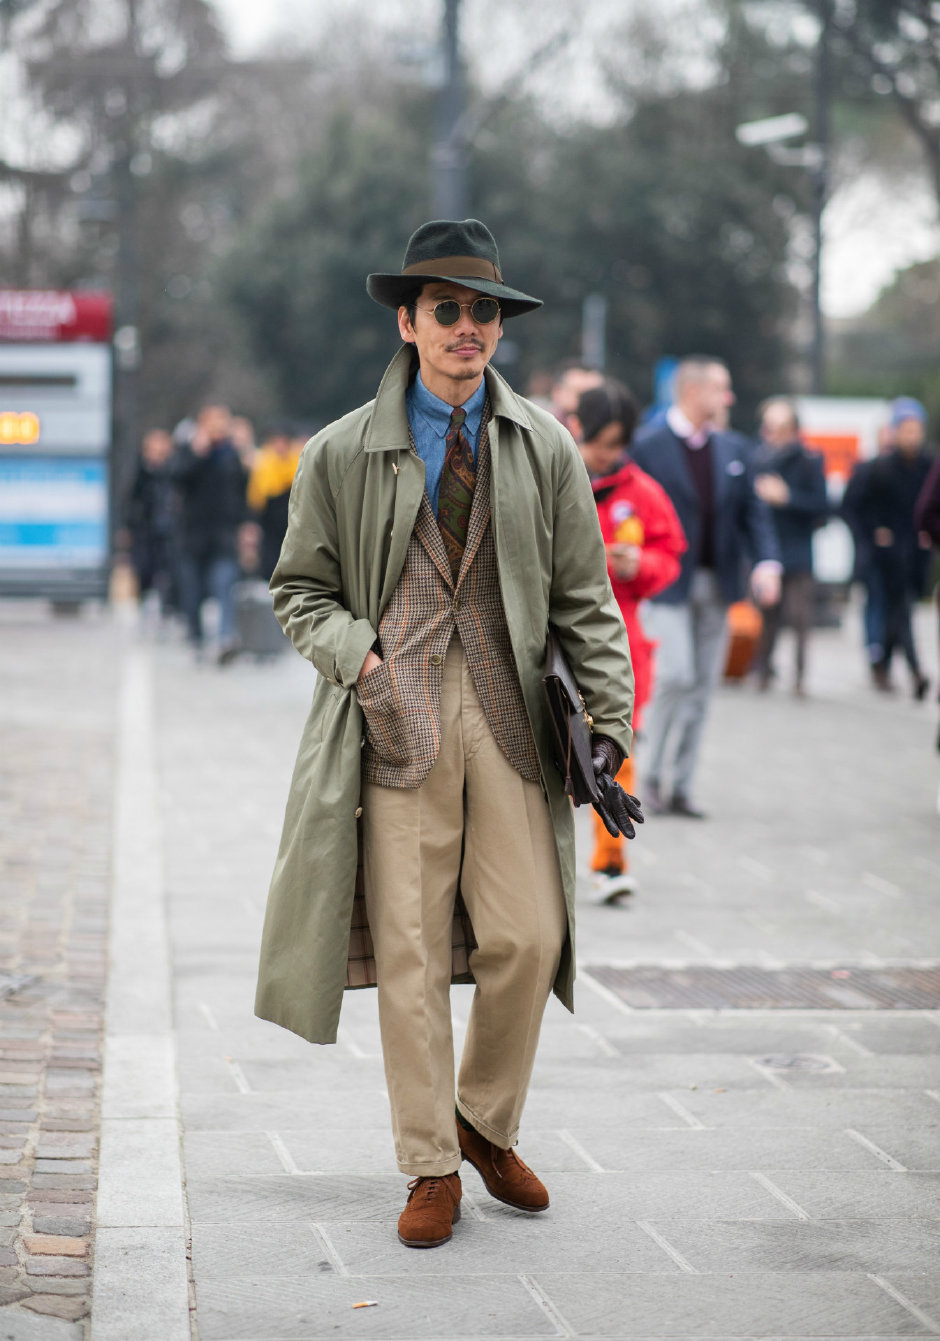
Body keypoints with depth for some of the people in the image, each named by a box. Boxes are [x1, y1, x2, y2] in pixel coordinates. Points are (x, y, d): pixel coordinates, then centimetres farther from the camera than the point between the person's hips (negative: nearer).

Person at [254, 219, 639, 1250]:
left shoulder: (545, 450, 8)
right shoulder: (343, 453, 5)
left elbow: (585, 599, 9)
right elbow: (301, 588, 11)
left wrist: (611, 725, 1)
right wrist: (356, 653, -8)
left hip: (510, 720, 1)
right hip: (396, 720, -1)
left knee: (528, 939, -3)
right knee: (409, 951, -1)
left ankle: (487, 1124, 23)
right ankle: (430, 1167, 12)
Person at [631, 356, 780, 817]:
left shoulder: (733, 452, 12)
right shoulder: (646, 447, -5)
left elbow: (752, 514, 10)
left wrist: (765, 562, -8)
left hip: (716, 587, 5)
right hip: (667, 586, -5)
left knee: (701, 688, 6)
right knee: (676, 676, -16)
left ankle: (681, 787, 14)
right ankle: (652, 776, 0)